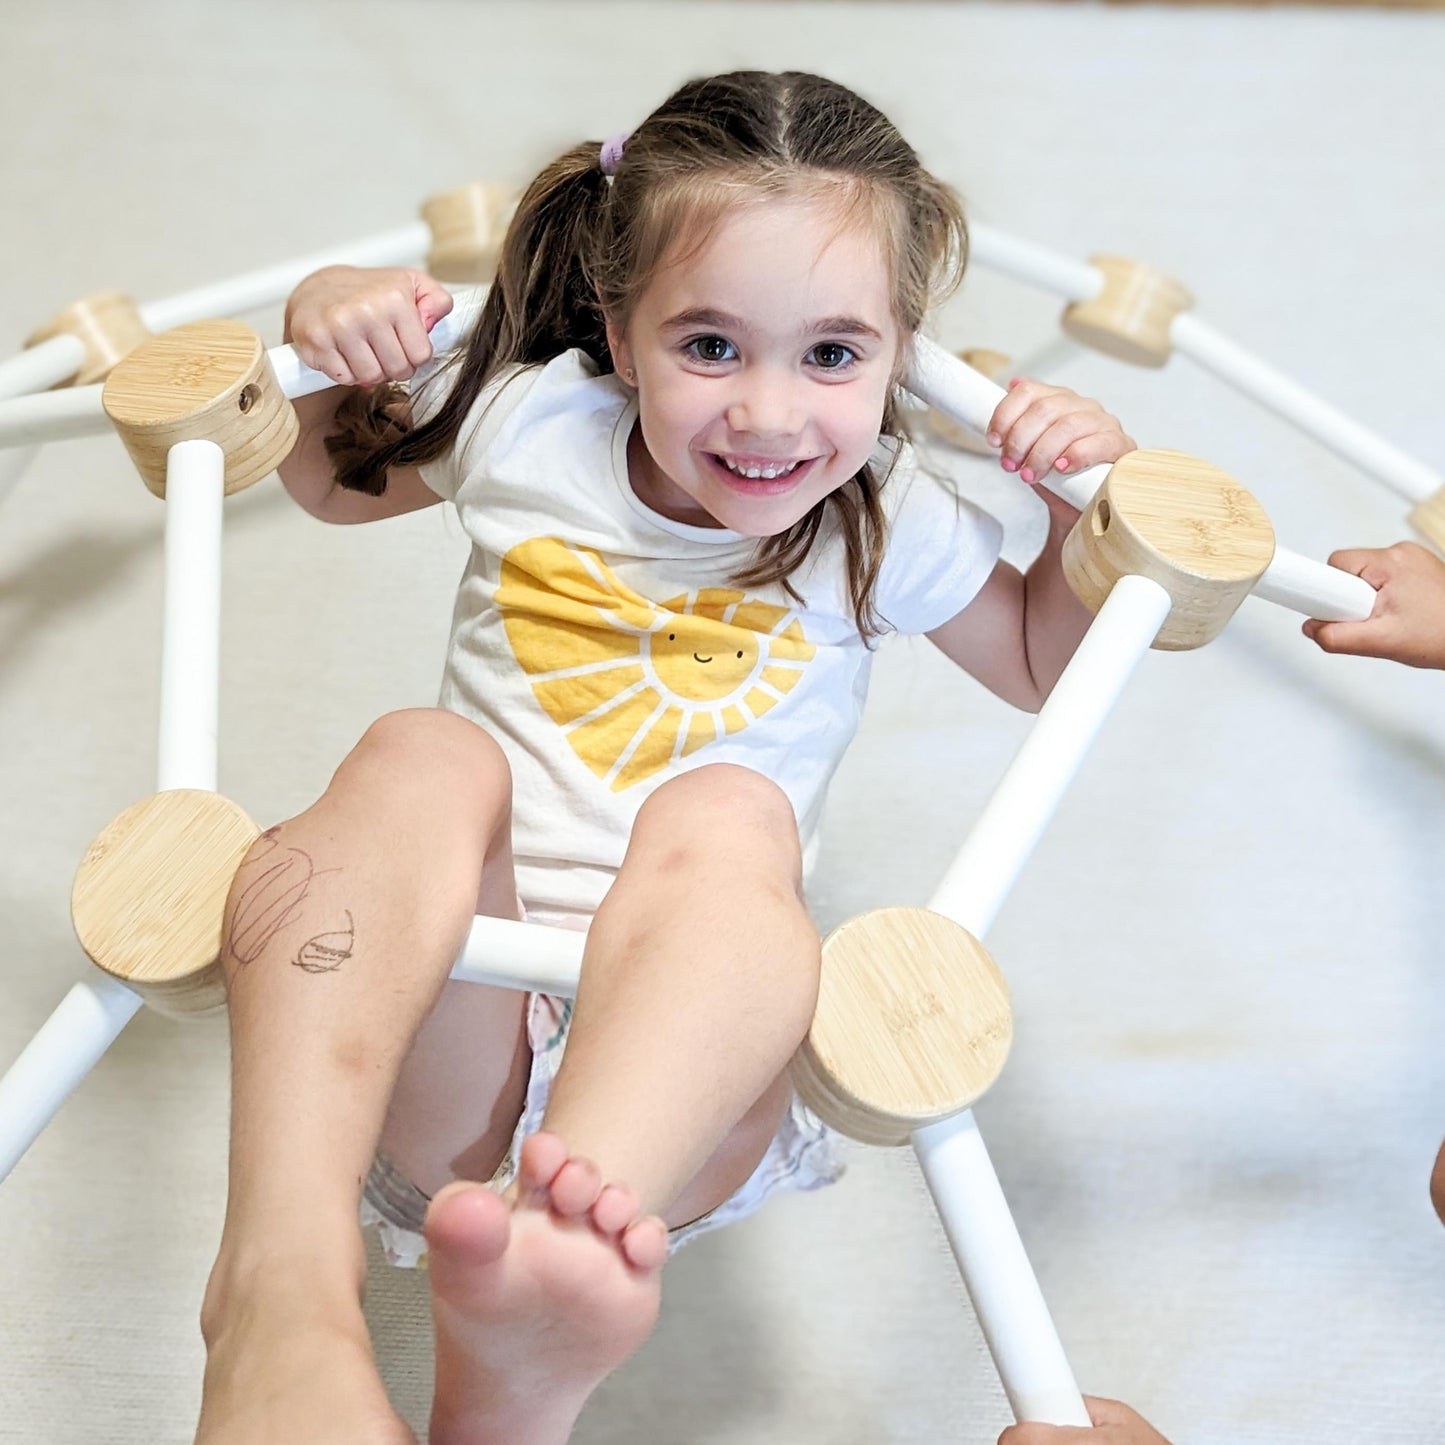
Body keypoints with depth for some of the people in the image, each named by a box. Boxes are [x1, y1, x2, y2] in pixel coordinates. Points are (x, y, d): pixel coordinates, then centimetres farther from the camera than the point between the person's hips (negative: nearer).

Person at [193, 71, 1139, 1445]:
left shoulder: (883, 520, 6)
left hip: (681, 1058, 0)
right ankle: (283, 1282, -52)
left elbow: (1046, 664, 22)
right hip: (452, 1044, 1)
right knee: (424, 756, -31)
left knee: (731, 811, -33)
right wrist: (327, 335, 7)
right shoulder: (530, 422, 7)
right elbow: (334, 477, 27)